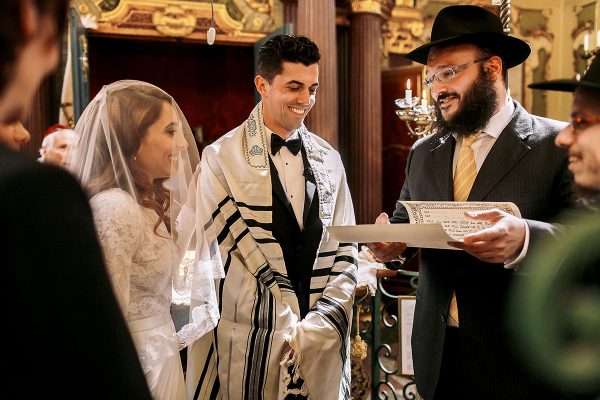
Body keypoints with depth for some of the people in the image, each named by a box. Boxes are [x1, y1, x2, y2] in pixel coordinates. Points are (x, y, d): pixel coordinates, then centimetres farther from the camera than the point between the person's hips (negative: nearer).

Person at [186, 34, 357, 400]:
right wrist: (287, 330, -12)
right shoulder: (222, 159, -6)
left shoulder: (328, 159, 6)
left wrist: (318, 327, -8)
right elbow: (228, 251, -10)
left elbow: (345, 251, 4)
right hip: (252, 345, -3)